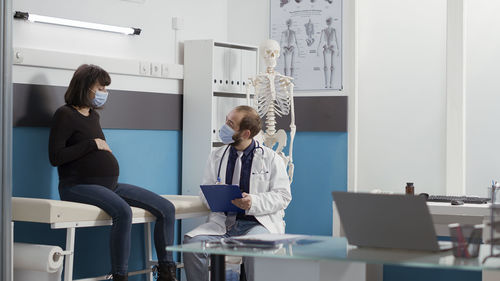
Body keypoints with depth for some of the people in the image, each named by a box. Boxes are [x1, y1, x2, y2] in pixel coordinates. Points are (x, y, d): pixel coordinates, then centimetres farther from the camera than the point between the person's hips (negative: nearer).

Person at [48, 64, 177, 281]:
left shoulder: (93, 115, 20)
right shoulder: (65, 114, -5)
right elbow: (55, 157, -14)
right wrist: (92, 144, -12)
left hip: (110, 185, 9)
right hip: (78, 185, -8)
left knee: (166, 208, -5)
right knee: (123, 211, -38)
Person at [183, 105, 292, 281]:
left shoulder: (271, 159, 4)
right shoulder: (217, 157, 16)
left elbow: (283, 196, -2)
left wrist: (254, 202, -19)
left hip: (259, 222, -3)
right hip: (223, 221, 4)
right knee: (191, 241, -24)